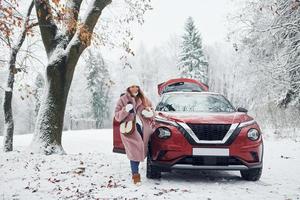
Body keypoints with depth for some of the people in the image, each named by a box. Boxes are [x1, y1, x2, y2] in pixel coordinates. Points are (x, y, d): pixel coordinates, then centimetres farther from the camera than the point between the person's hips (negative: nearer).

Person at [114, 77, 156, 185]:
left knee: (139, 151, 2)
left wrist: (149, 113, -6)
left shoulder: (144, 99, 15)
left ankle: (135, 172, 20)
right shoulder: (123, 100, 6)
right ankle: (135, 175, -6)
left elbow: (152, 112, 18)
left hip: (143, 129, 3)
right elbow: (117, 116, 3)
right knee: (135, 152, -12)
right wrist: (125, 110, -15)